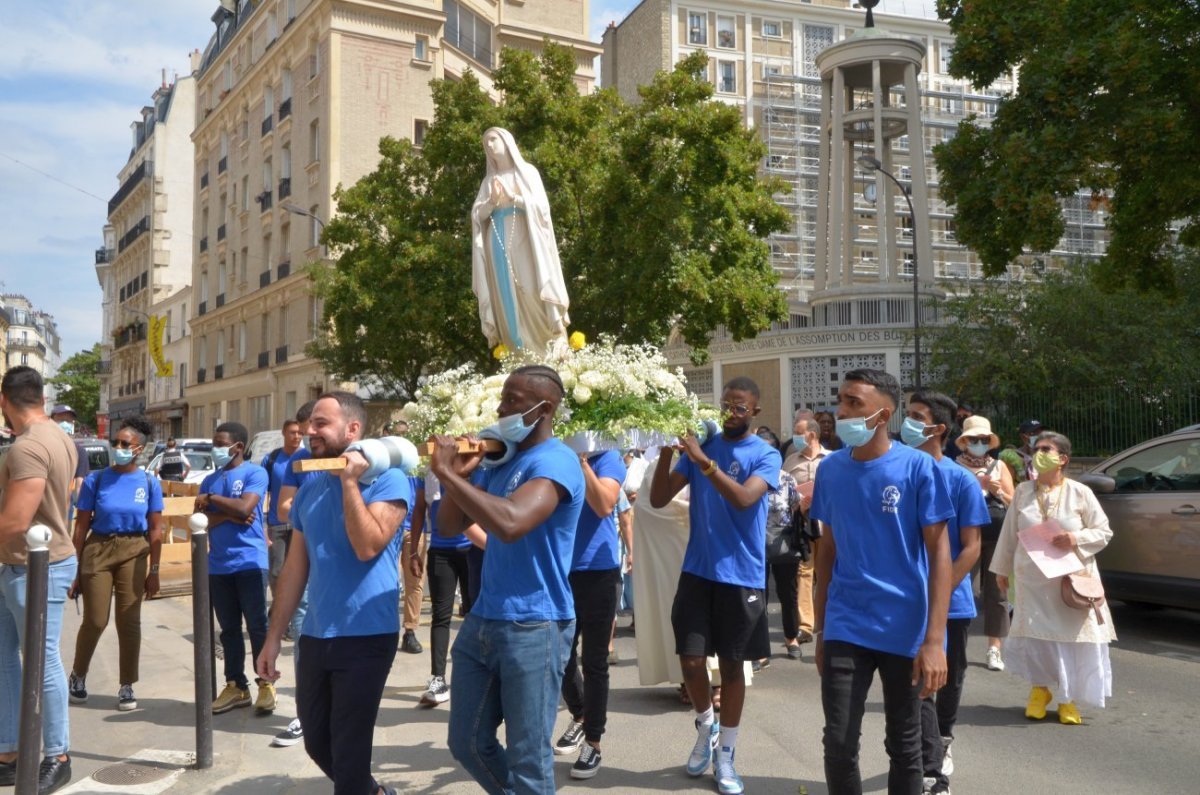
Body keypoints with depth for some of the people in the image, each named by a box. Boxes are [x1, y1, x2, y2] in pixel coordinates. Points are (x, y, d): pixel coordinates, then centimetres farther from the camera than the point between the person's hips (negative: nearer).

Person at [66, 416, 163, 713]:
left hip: (133, 552, 1)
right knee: (95, 621, 2)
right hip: (97, 550, -1)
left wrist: (154, 570, 0)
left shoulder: (149, 483, -1)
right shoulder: (96, 480, -4)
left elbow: (155, 529, 2)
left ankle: (127, 686, 17)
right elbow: (81, 526, -2)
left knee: (129, 621, 5)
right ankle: (78, 675, 28)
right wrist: (75, 569, -4)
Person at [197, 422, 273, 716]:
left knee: (257, 626, -1)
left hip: (250, 562, -6)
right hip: (218, 565, 6)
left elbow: (244, 508, -17)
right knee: (229, 629, 10)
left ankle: (266, 684, 8)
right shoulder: (210, 480, 14)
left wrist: (211, 499, -4)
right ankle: (236, 686, 18)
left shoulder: (255, 473, -3)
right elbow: (200, 519, 4)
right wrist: (229, 516, -12)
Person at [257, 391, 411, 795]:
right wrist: (274, 636, 10)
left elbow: (367, 546, -24)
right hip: (315, 637, 7)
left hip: (366, 637, -7)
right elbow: (296, 568, 11)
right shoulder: (309, 488, 9)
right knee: (317, 742, 17)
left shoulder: (387, 479, -10)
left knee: (348, 750, 3)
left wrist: (349, 481, -20)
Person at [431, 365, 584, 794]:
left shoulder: (555, 461, -15)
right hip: (482, 622, 8)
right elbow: (449, 527, 14)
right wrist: (459, 475, -3)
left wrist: (447, 473, -25)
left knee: (528, 760, 3)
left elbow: (510, 523, -33)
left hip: (534, 628, -8)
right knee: (468, 745, 17)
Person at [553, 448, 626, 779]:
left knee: (593, 662, 4)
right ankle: (578, 718, 39)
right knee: (561, 658, 14)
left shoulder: (607, 457, -6)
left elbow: (604, 505, -22)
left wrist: (580, 459, -25)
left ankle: (593, 742, 17)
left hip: (598, 572, -4)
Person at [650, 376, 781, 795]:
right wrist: (667, 450, -16)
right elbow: (658, 499, -3)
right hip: (698, 570, 2)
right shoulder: (700, 445, 4)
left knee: (732, 664, 8)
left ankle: (725, 754, 22)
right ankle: (705, 725, 30)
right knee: (690, 659, 1)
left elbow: (744, 498, -24)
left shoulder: (765, 455, -6)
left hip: (741, 575, -2)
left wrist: (702, 459, -30)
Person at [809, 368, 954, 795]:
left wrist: (934, 640, -16)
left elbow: (939, 552, -10)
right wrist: (820, 628, 11)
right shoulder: (830, 469, 3)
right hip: (845, 628, 3)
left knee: (904, 745, 13)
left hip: (905, 629, -2)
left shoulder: (918, 467, -9)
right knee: (838, 744, 0)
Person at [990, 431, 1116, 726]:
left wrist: (1076, 539, -18)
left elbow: (1104, 531, 1)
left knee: (1071, 638, -1)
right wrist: (1002, 568, 14)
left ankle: (1068, 699, 15)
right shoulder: (1023, 492, 4)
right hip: (1032, 580, 2)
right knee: (1034, 636, 2)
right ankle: (1040, 690, 23)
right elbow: (1009, 533, 11)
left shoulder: (1080, 493, -3)